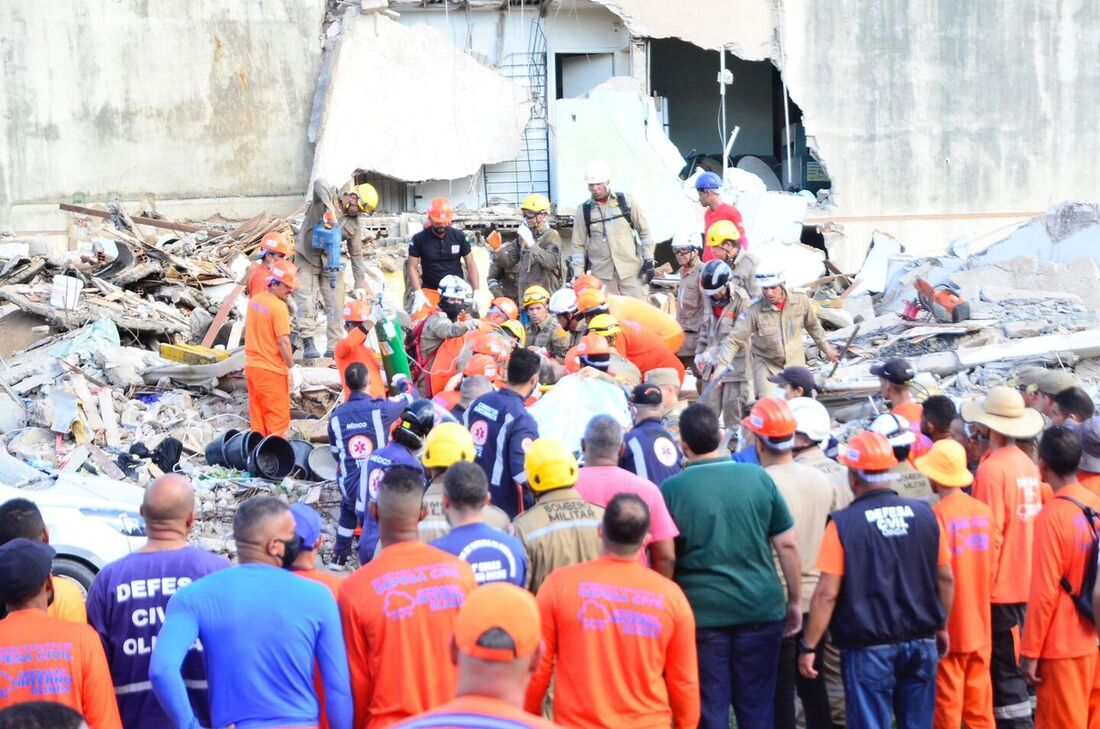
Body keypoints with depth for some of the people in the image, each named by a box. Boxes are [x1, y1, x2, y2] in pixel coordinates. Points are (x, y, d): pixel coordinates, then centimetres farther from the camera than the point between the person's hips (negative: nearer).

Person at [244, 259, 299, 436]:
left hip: (251, 366, 8)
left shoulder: (254, 300, 5)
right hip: (272, 370, -8)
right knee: (278, 417, 2)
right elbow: (283, 342, -22)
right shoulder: (279, 307, -20)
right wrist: (292, 367, -13)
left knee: (257, 415, 16)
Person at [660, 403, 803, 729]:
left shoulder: (670, 490, -6)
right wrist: (795, 600, 12)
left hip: (701, 613, -2)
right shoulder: (758, 478, 0)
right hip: (761, 609, 2)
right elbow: (787, 545, 2)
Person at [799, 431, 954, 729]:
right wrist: (940, 627, 21)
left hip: (868, 648, -4)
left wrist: (808, 646, -6)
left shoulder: (844, 523, -12)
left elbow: (827, 593, -13)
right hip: (921, 643, 4)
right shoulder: (924, 514, 0)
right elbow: (945, 579, 7)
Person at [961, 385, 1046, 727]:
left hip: (999, 586, -7)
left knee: (1005, 669, -1)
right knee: (1010, 664, 16)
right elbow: (1028, 523, 12)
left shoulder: (991, 469, -16)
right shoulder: (1028, 465, 6)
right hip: (1024, 582, 8)